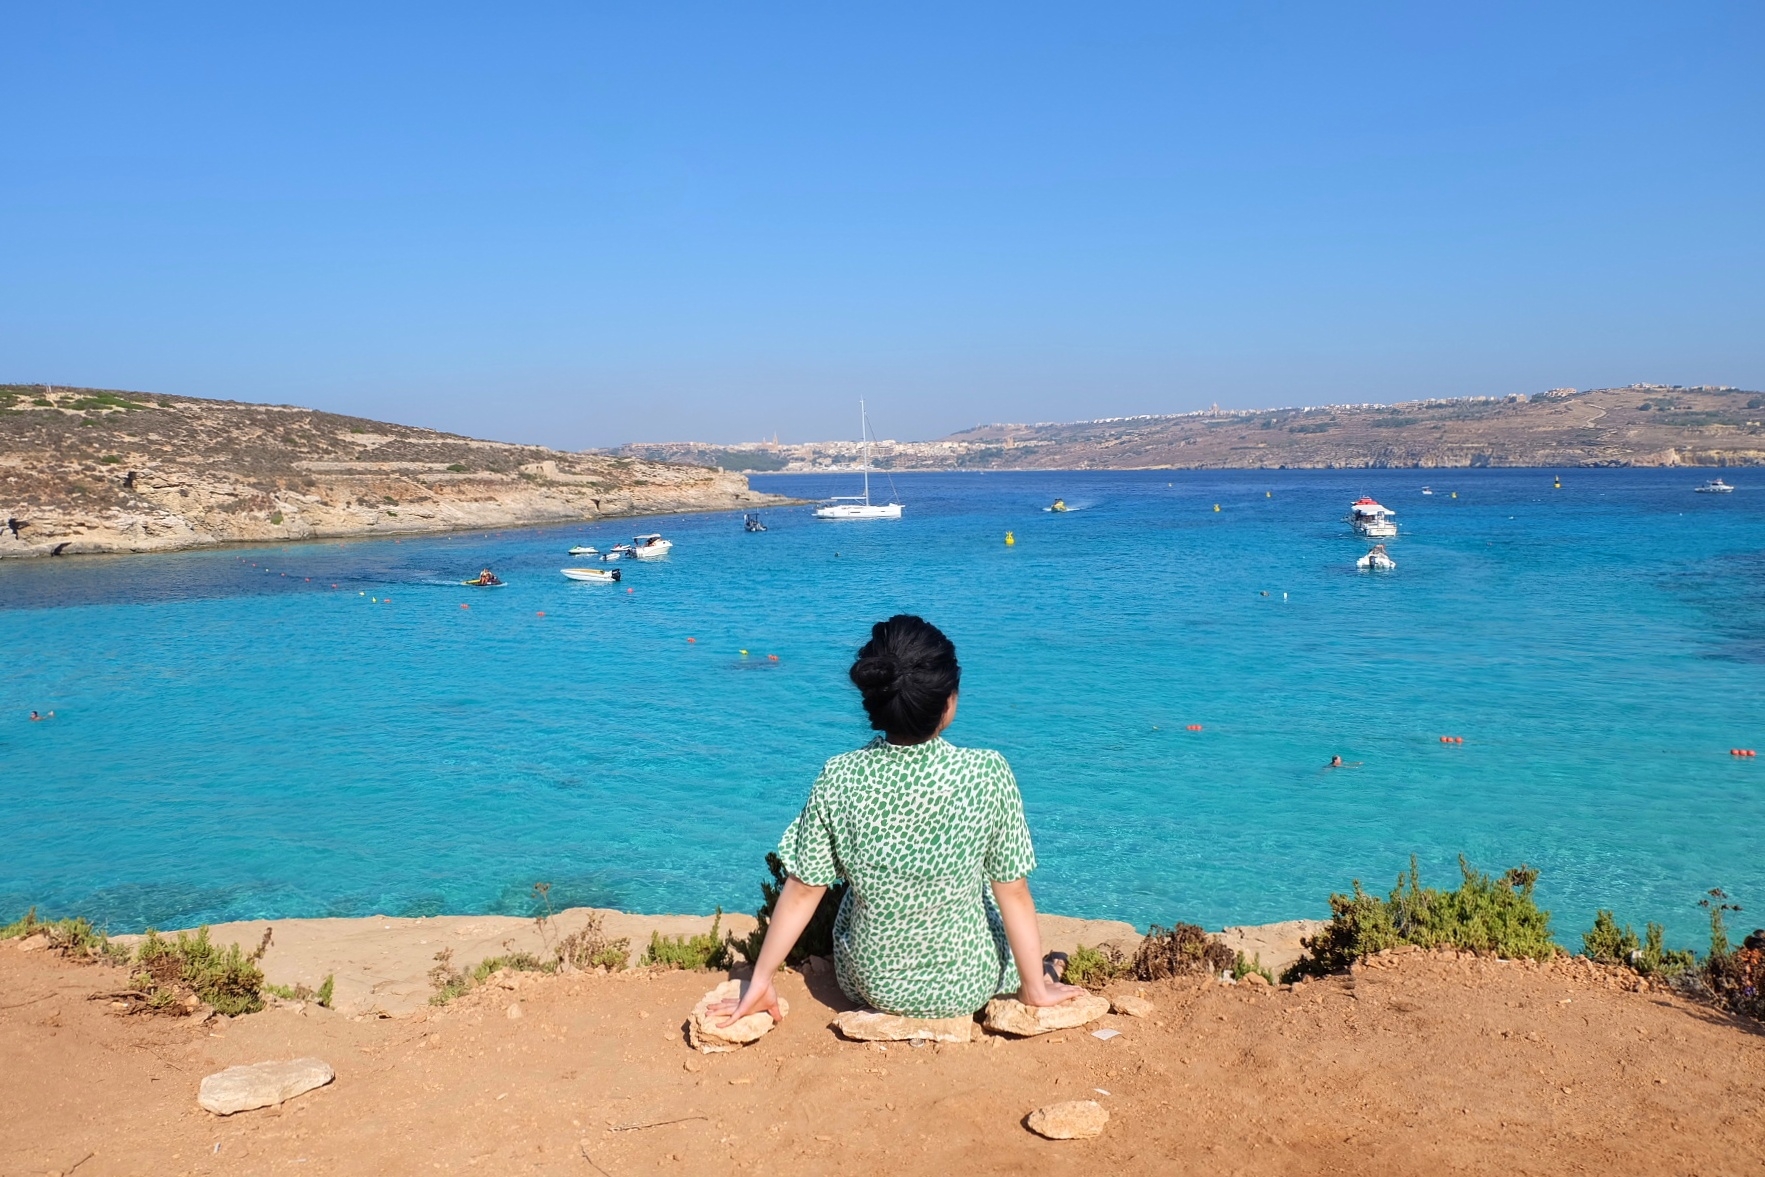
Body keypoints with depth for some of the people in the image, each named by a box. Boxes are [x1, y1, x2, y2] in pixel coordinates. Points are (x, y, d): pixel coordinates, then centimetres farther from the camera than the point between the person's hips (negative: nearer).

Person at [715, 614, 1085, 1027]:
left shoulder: (839, 779, -19)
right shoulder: (987, 774, -23)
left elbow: (802, 891, -10)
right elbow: (1013, 893, -14)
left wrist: (761, 980, 3)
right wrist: (1035, 987, 1)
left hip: (869, 987, 1)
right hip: (965, 987, -1)